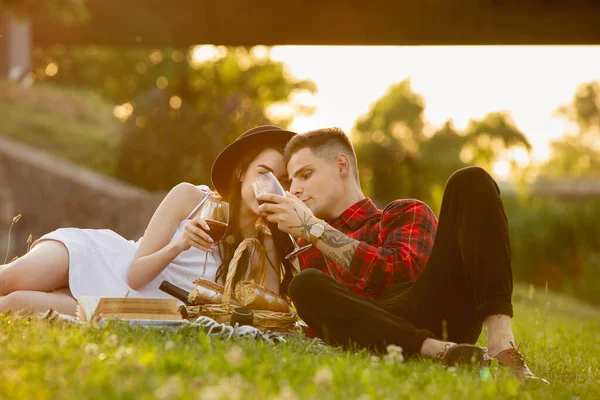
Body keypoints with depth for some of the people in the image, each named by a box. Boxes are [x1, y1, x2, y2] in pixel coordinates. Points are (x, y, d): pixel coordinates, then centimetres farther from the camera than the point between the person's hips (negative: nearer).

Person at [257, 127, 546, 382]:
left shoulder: (406, 213, 24)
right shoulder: (310, 254, 32)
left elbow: (401, 273, 0)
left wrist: (314, 228, 1)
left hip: (441, 318, 0)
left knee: (471, 182, -10)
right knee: (305, 284, -27)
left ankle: (500, 343, -30)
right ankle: (443, 353, -39)